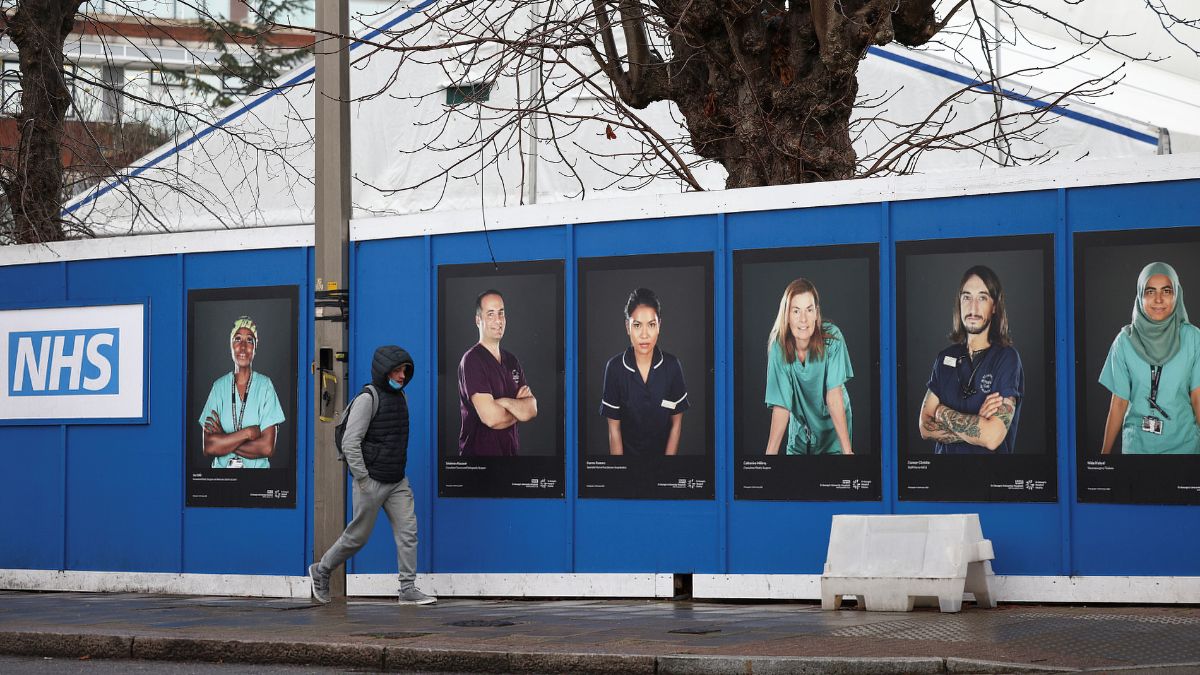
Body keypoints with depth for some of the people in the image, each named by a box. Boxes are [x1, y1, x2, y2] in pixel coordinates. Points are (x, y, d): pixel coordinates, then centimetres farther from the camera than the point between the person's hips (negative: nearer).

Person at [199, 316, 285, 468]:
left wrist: (224, 442, -6)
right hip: (222, 471, 1)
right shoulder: (219, 386, 6)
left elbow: (268, 447, -6)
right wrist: (248, 432, -9)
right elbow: (208, 447, -2)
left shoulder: (265, 385, 2)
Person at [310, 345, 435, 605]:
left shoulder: (400, 397, 11)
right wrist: (363, 481, -19)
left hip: (398, 483, 7)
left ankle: (408, 589, -3)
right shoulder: (368, 398, -15)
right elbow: (350, 442, -19)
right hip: (371, 482, -7)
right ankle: (321, 571, 23)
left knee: (408, 531, -3)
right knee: (358, 535, 3)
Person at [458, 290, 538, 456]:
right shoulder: (472, 360, -14)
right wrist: (519, 409, -4)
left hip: (511, 449, 7)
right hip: (480, 451, -7)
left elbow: (532, 410, 0)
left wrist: (505, 402, -17)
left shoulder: (511, 360, 9)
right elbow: (491, 417, -22)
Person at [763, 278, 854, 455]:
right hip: (800, 426, 2)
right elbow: (781, 405, -22)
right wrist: (770, 453, -31)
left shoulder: (832, 337, -24)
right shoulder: (778, 346, -20)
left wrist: (847, 450, -31)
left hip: (833, 425, -1)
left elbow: (834, 394, -26)